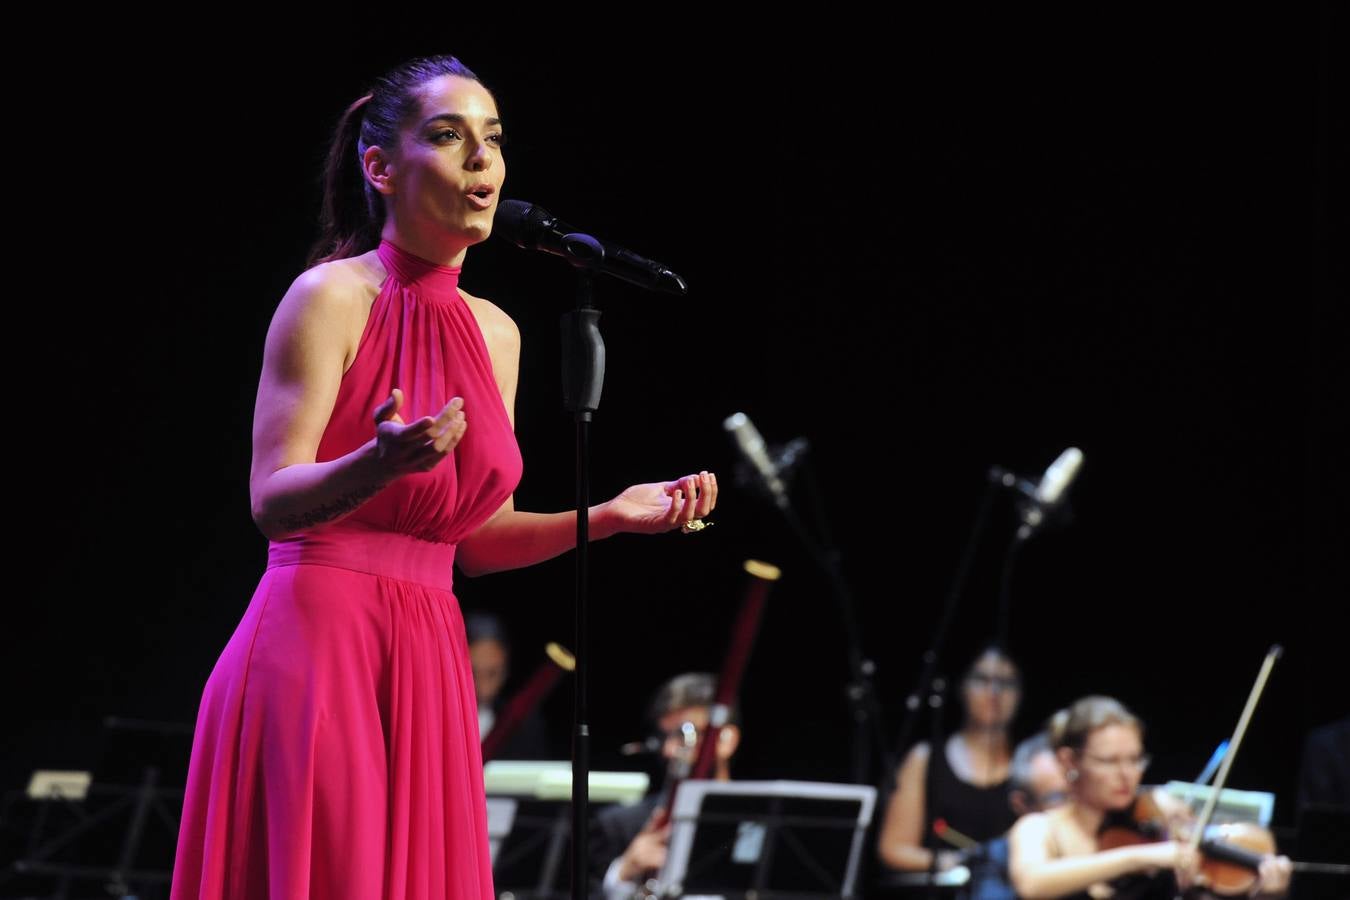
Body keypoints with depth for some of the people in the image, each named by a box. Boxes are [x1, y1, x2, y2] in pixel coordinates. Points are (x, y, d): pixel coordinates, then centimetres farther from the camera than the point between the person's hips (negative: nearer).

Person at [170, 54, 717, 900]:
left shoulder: (495, 332, 14)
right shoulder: (331, 297, -6)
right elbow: (273, 501, -12)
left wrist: (613, 515, 5)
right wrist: (381, 464, -30)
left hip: (426, 663, 6)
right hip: (318, 643, -6)